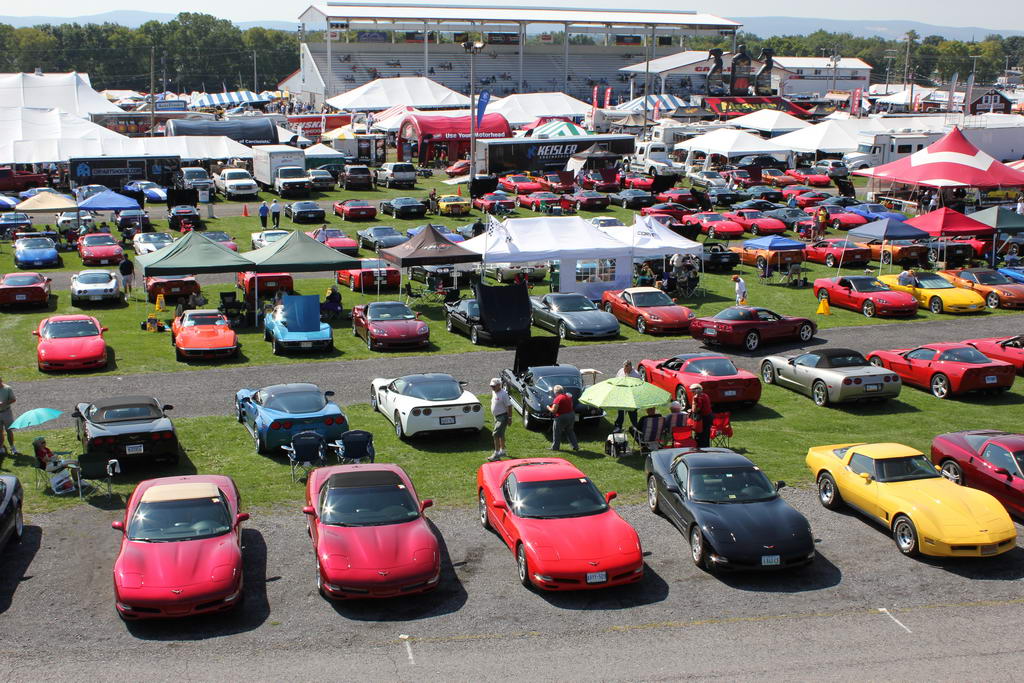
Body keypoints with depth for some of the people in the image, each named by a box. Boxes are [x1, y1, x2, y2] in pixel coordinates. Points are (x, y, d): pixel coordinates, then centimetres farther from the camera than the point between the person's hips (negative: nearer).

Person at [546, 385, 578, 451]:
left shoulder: (558, 399, -17)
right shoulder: (569, 397, 5)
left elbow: (554, 410, -19)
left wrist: (549, 408, 0)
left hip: (562, 417, -7)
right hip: (572, 415, 7)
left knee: (557, 432, 9)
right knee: (570, 432, 21)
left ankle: (555, 447, 14)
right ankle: (575, 446, 20)